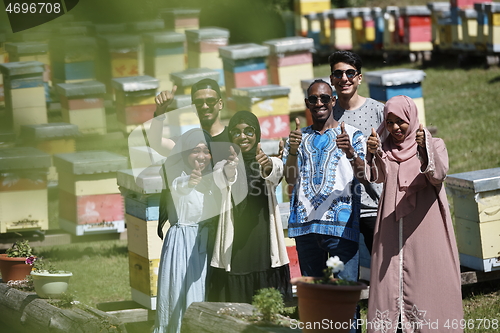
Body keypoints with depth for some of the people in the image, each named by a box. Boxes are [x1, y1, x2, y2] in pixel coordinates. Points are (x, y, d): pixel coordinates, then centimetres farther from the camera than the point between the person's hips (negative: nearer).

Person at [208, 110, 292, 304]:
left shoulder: (272, 163, 7)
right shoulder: (223, 167, 7)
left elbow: (275, 175, -17)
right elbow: (222, 180, -18)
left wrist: (267, 167, -42)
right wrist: (231, 165, -41)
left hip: (265, 250, 0)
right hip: (233, 249, 0)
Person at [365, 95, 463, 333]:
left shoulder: (434, 146, 5)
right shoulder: (384, 151, 12)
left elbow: (439, 174, -16)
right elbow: (379, 176, -10)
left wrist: (425, 151, -35)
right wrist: (373, 154, -32)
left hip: (425, 230, -2)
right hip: (392, 232, 2)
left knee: (427, 284, -7)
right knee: (389, 285, -5)